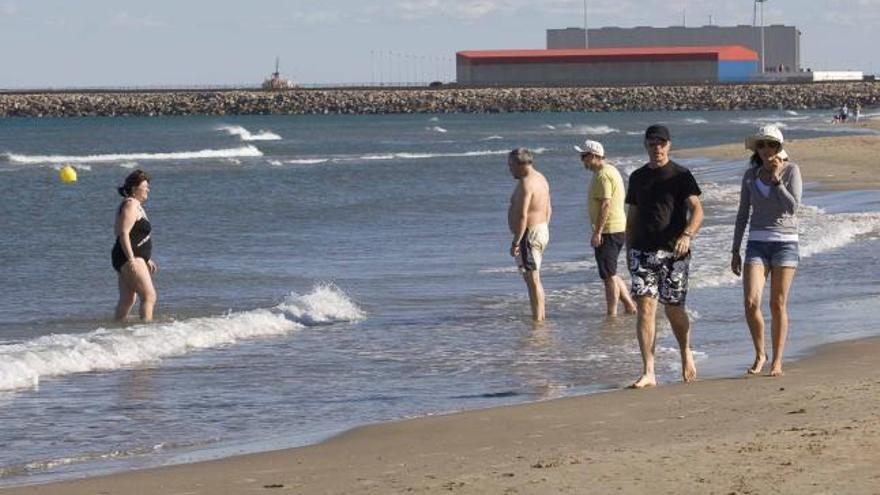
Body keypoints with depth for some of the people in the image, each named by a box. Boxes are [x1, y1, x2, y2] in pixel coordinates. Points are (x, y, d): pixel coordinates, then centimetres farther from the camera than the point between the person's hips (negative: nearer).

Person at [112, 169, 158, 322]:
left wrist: (147, 260, 27)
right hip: (130, 258, -11)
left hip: (134, 258, 11)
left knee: (127, 300, 13)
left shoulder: (136, 205, 20)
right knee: (149, 296, -14)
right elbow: (124, 234, -20)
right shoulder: (130, 205, -12)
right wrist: (131, 259, -26)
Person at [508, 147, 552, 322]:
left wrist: (516, 242, -22)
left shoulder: (525, 183, -19)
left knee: (532, 280, -6)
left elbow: (522, 216, -24)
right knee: (534, 279, 18)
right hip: (542, 230, 10)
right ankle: (540, 316, 21)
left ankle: (537, 320, -5)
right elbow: (548, 210, 19)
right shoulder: (540, 179, 13)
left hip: (528, 234, -10)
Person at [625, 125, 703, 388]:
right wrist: (628, 251, 16)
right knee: (645, 309, -8)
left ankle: (686, 354, 33)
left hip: (673, 251, -3)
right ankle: (648, 373, -11)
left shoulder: (681, 176, 0)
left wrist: (687, 235, -28)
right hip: (642, 252, 3)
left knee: (674, 310, 4)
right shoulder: (638, 177, 13)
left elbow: (697, 210, -10)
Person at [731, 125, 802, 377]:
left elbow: (792, 207, -13)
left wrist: (776, 178, -16)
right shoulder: (751, 174, 7)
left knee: (778, 304, -1)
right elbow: (743, 214, 11)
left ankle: (777, 361, 10)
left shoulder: (791, 170, -3)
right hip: (757, 243, 2)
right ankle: (759, 355, 7)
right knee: (751, 302, -12)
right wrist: (735, 251, 9)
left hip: (785, 242, -2)